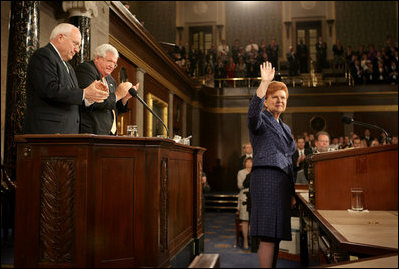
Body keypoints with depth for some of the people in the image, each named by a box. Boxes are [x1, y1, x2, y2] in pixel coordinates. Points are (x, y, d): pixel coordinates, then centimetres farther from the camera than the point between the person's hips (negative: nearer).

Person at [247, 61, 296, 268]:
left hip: (282, 183, 8)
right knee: (268, 236, -14)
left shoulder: (285, 128, 25)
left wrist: (292, 193, 21)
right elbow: (253, 112, -26)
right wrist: (264, 83, -33)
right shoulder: (260, 120, 2)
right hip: (266, 179, -8)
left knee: (275, 235, 8)